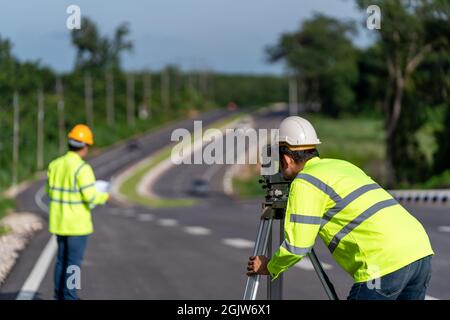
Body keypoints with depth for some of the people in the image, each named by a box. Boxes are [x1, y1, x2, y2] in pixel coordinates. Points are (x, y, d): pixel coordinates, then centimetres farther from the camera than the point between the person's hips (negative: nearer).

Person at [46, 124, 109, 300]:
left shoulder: (54, 165, 2)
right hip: (77, 223, -7)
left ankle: (60, 296, 21)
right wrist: (104, 197, -1)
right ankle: (69, 298, 3)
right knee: (74, 262, 0)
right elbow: (91, 197, -21)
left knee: (62, 258, 17)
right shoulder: (82, 168, -19)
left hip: (59, 221, 7)